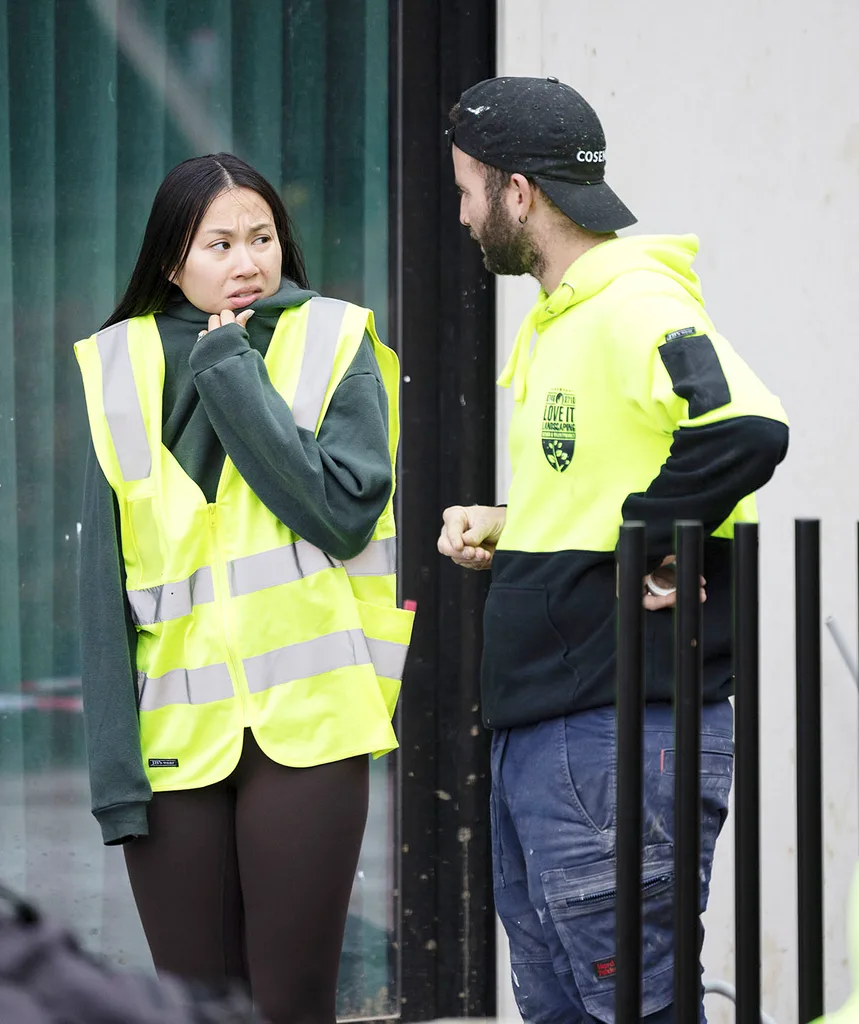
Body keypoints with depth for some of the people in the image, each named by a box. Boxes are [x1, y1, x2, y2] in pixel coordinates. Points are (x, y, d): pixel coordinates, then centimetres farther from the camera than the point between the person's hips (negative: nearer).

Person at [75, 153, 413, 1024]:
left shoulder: (333, 347, 3)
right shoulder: (124, 371, 8)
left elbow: (343, 511, -13)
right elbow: (105, 585, 5)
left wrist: (234, 374, -10)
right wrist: (112, 762, -2)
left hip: (302, 723, -2)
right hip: (174, 734, 2)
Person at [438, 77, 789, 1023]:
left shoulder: (637, 306, -16)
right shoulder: (558, 321, 17)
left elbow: (747, 431, -32)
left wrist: (640, 548, -21)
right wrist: (507, 527, 10)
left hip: (620, 738, -10)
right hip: (534, 733, 11)